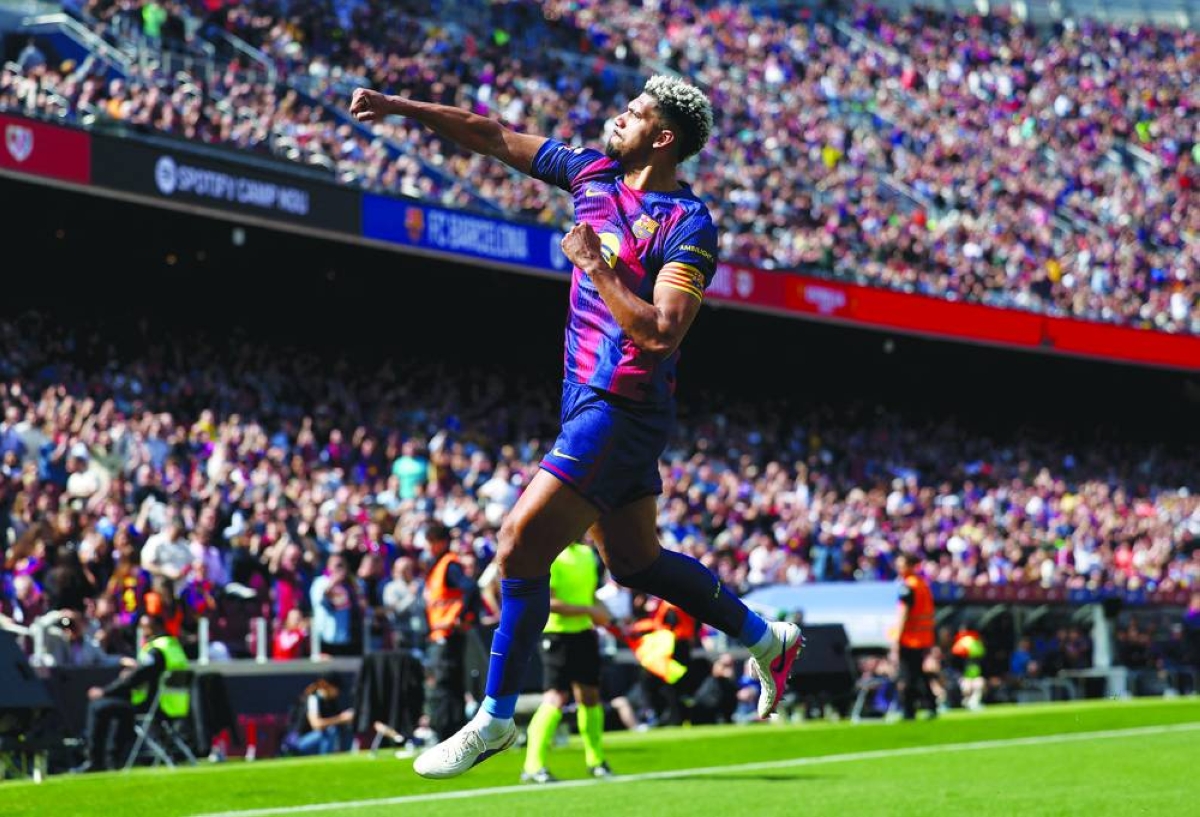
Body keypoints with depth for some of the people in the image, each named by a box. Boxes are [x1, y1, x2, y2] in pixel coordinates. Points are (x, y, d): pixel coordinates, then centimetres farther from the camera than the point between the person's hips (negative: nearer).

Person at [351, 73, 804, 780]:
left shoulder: (688, 225, -15)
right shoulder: (593, 172, 8)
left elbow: (661, 332, -25)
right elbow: (497, 138, 12)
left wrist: (596, 267, -21)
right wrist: (403, 107, 7)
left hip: (620, 410, -9)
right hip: (593, 403, 9)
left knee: (521, 546, -10)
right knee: (635, 559, 20)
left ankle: (496, 718, 1)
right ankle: (766, 638, 36)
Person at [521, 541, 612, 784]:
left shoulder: (588, 554, 11)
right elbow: (547, 602, -21)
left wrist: (600, 612, 4)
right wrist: (588, 610, -21)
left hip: (584, 633, 8)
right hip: (557, 634, -8)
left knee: (590, 695, 10)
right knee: (555, 698, -13)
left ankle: (595, 761, 23)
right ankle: (533, 766, -10)